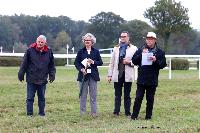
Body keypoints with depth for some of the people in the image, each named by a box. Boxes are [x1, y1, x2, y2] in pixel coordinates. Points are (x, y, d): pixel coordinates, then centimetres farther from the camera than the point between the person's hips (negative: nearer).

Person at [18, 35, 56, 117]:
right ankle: (29, 114, 9)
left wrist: (52, 75, 3)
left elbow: (51, 65, 11)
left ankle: (41, 113, 21)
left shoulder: (49, 52, 3)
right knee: (30, 98, 2)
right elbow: (24, 63, -2)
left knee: (42, 98, 11)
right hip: (31, 79, -2)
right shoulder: (30, 50, -5)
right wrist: (21, 74, -4)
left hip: (43, 79, 2)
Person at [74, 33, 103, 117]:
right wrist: (81, 69, -12)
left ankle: (94, 112, 7)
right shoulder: (81, 51, 6)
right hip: (83, 75, 0)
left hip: (93, 75, 1)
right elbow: (76, 62, 3)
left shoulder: (96, 52, 8)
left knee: (93, 95, 2)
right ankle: (82, 112, 9)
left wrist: (93, 62, -12)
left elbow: (100, 62, 6)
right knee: (83, 94, 3)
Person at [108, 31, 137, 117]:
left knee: (127, 95, 5)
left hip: (128, 75, -2)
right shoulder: (116, 48, 13)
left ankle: (127, 112, 10)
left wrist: (129, 62, -16)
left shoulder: (133, 48, 4)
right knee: (117, 95, 5)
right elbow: (112, 62, 12)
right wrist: (110, 75, 6)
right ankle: (116, 111, 11)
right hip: (117, 74, 2)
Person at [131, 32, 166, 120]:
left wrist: (156, 60, -18)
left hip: (152, 80, -1)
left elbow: (163, 64, -1)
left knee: (150, 99, 5)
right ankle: (134, 115, 4)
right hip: (141, 79, 1)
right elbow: (134, 61, 2)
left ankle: (148, 116, 14)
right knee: (138, 98, -1)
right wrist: (141, 55, -11)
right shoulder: (140, 50, 9)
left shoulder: (159, 52, 4)